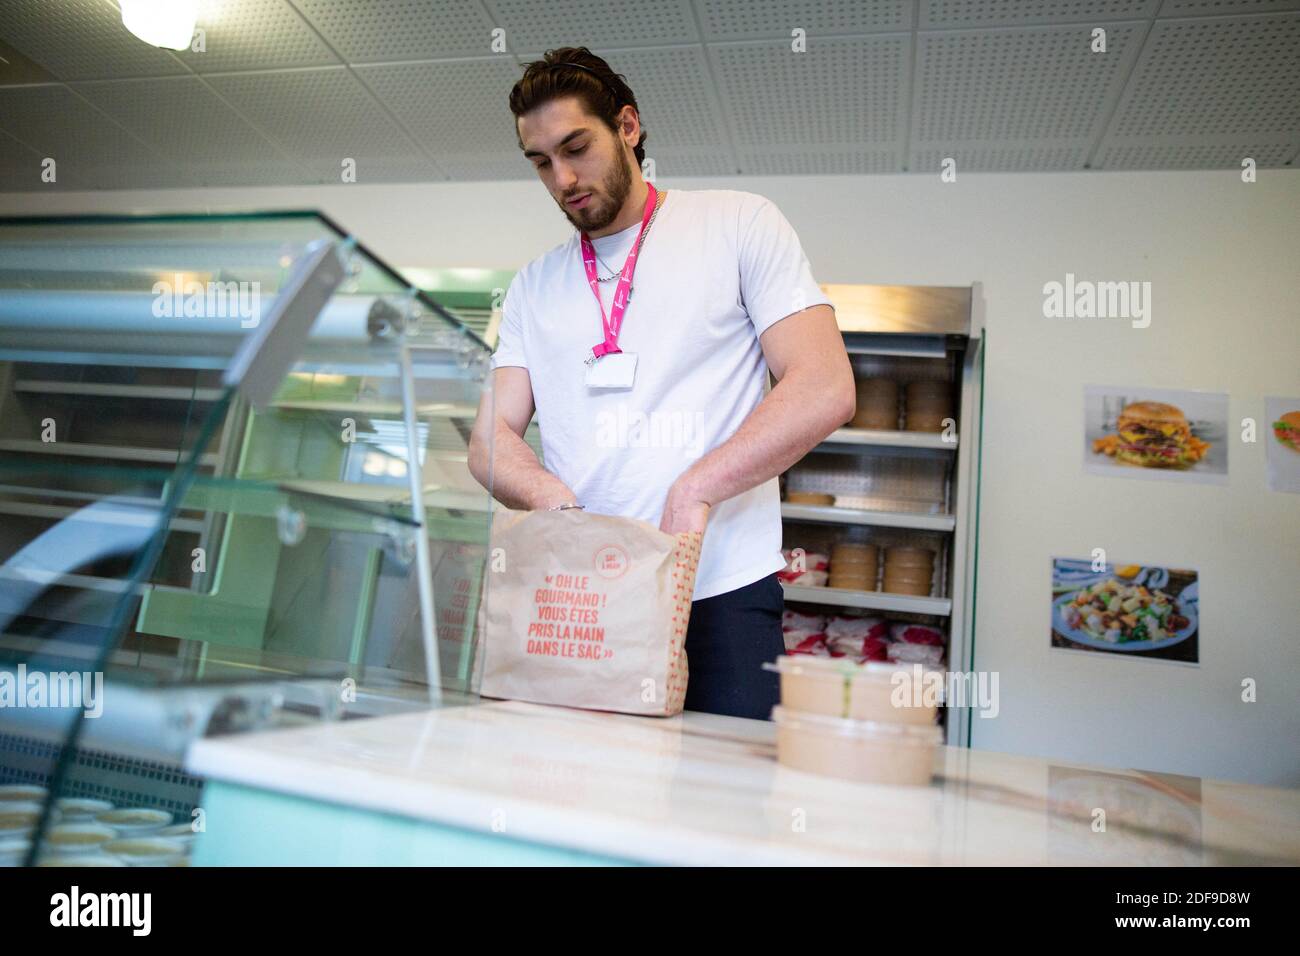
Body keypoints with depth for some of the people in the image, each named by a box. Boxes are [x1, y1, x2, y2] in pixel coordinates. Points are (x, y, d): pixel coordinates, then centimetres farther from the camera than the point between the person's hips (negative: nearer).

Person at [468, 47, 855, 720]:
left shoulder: (739, 225, 5)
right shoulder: (533, 286, 18)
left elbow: (824, 389, -5)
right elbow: (491, 437, 10)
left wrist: (695, 489, -17)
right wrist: (547, 494, -13)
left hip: (721, 594, -3)